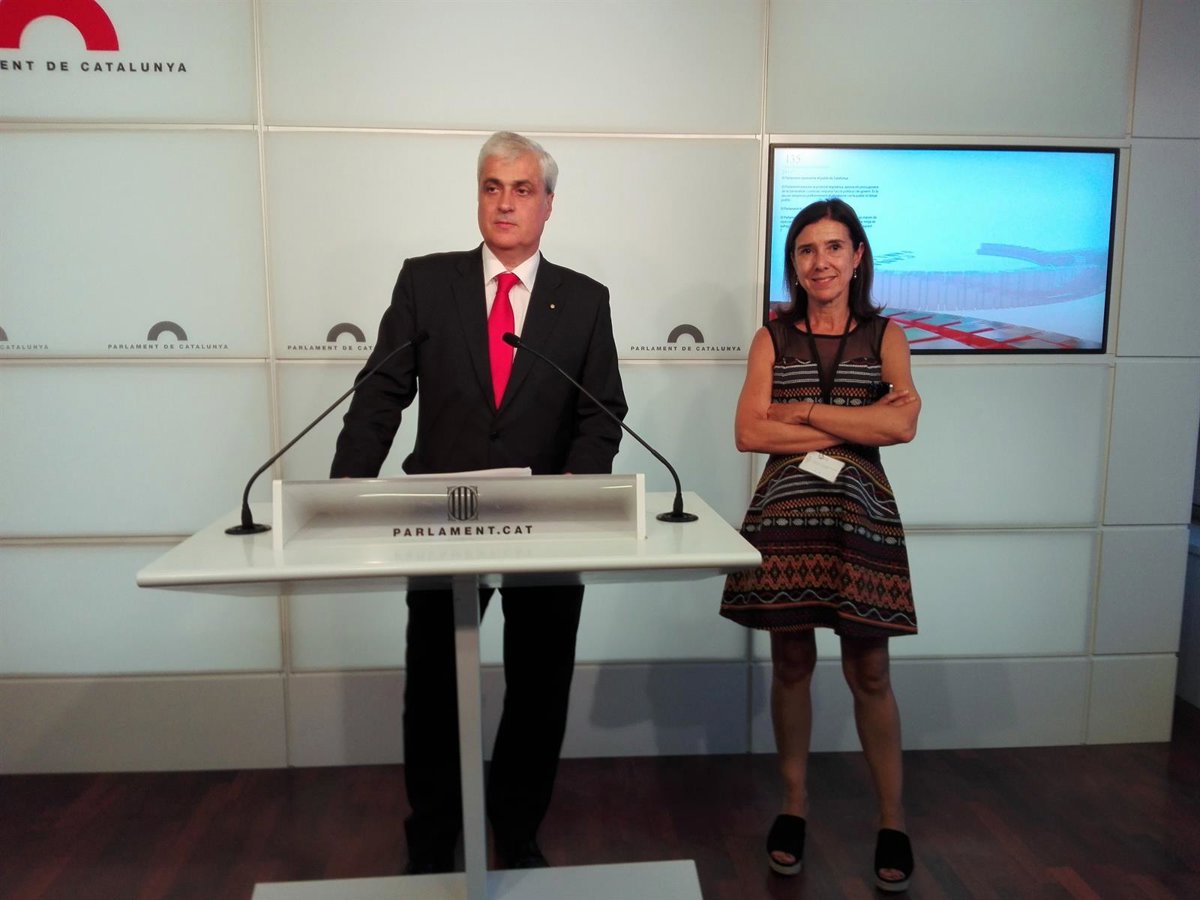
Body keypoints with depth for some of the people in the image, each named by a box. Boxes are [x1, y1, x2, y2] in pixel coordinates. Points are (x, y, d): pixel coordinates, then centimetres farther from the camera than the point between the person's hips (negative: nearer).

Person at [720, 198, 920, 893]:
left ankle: (894, 819, 23)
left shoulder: (885, 336, 6)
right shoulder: (772, 339, 7)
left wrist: (804, 411, -9)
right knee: (792, 663, 9)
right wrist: (854, 425, -9)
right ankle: (795, 804, 27)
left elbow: (903, 424, -10)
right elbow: (749, 432, -5)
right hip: (786, 512, 1)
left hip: (861, 512, 0)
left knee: (869, 672, 5)